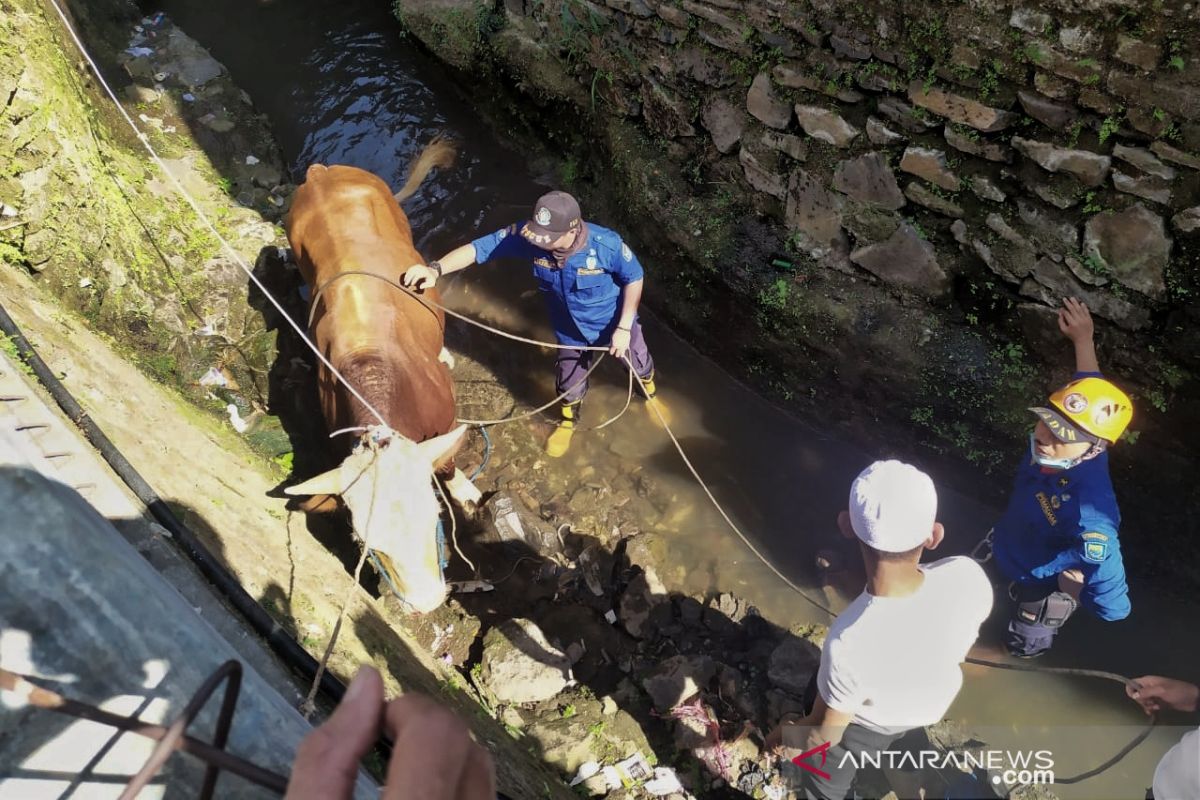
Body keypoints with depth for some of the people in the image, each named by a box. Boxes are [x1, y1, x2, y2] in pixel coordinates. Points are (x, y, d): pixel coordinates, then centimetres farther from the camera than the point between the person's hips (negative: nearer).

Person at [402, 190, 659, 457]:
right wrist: (435, 269, -45)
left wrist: (624, 327, -20)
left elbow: (634, 278, -20)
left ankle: (648, 387, 67)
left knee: (637, 364, 28)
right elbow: (478, 248, -29)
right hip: (570, 331, 1)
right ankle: (568, 421, 58)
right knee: (570, 381, 24)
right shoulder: (527, 236, -32)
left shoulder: (606, 244, -38)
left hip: (614, 323, -1)